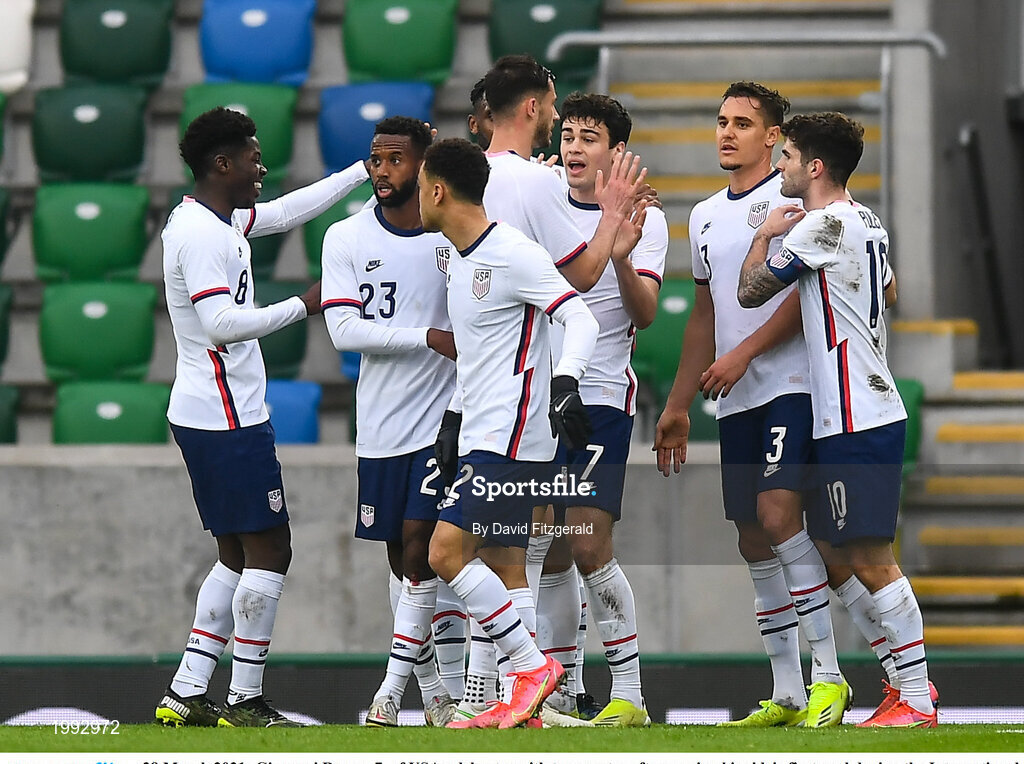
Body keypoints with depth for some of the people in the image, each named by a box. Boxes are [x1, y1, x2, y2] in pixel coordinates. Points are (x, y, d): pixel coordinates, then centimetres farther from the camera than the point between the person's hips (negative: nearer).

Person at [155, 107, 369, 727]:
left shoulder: (217, 220, 14)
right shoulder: (201, 234, -16)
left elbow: (288, 211, 27)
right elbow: (222, 325, -24)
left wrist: (366, 170, 27)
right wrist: (304, 306, -18)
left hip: (207, 416, 11)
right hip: (226, 420, -11)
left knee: (239, 557, 13)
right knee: (268, 553, -6)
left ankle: (185, 697, 12)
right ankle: (245, 702, -3)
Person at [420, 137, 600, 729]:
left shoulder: (514, 254, -15)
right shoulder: (461, 258, 16)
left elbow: (582, 321, -20)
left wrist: (565, 382, -34)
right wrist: (455, 416, 27)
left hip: (511, 437, -10)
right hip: (481, 437, 10)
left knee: (447, 552, -14)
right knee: (503, 565, 7)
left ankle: (534, 667, -9)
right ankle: (525, 702, 7)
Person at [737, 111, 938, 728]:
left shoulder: (822, 225, -14)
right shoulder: (867, 221, 14)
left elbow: (750, 291, -7)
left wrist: (768, 234, 9)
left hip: (854, 421, -10)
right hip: (875, 411, 10)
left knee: (871, 560, -9)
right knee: (870, 557, 13)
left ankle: (917, 701, -9)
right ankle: (914, 683, 15)